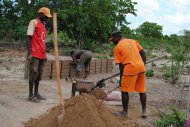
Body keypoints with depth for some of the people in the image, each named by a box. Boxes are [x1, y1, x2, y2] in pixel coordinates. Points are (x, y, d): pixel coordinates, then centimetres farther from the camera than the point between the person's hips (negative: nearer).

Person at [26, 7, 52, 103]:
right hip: (35, 54, -8)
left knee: (39, 74, 11)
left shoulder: (43, 24, 19)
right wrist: (29, 53, -19)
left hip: (42, 54, 8)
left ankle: (36, 93, 21)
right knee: (33, 73, -5)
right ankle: (31, 95, 3)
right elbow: (28, 38, -11)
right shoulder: (34, 22, -5)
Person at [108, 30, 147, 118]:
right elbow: (143, 53, 11)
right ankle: (144, 111, 20)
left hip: (130, 68, -6)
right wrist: (143, 65, 18)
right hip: (141, 67, 6)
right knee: (142, 90, 14)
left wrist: (121, 78, 8)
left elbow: (121, 65, 1)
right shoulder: (133, 41, 17)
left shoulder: (117, 47, 2)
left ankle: (125, 112, 18)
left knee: (124, 91, 9)